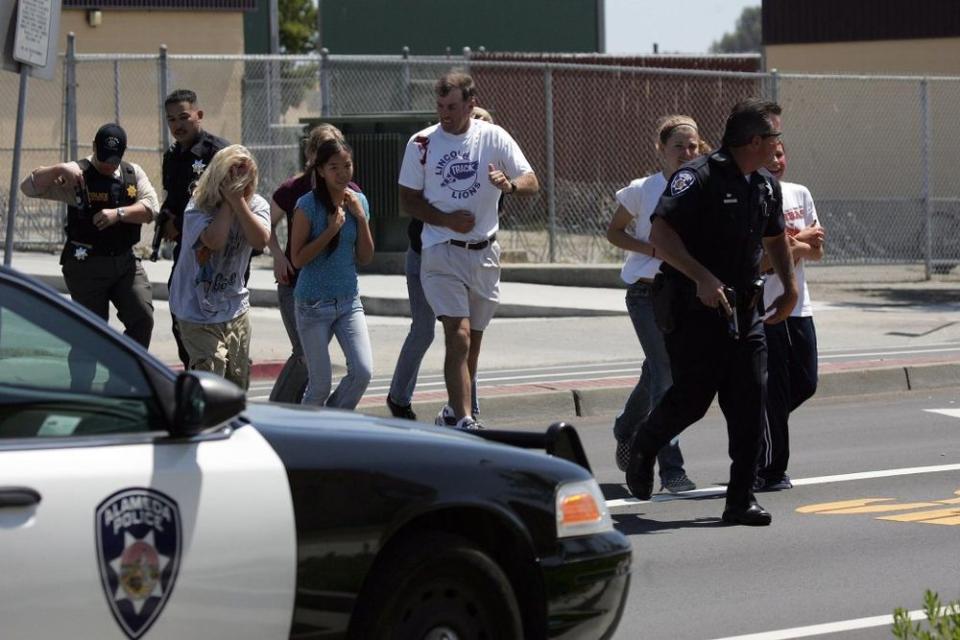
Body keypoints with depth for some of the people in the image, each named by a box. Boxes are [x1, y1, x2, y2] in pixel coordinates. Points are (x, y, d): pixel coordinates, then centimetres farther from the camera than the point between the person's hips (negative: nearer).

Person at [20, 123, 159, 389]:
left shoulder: (133, 173, 6)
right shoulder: (78, 175, -7)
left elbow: (151, 208, -7)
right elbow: (29, 187, -15)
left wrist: (119, 213, -23)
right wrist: (59, 169, -31)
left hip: (125, 260, 4)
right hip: (87, 265, -4)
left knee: (143, 319, -7)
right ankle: (81, 388, 12)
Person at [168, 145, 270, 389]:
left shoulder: (256, 205, -1)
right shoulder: (198, 207, -13)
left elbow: (260, 240, -20)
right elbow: (214, 241, -31)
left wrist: (238, 200, -22)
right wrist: (227, 202, -22)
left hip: (236, 307, 5)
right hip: (198, 309, -5)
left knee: (238, 385, 11)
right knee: (211, 372, -20)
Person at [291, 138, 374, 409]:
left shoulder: (358, 202, 4)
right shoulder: (308, 205, -10)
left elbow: (366, 258, 5)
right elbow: (298, 258, -13)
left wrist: (361, 218, -7)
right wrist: (332, 230, -18)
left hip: (349, 300, 4)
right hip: (313, 305, -4)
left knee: (363, 371, -9)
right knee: (320, 383, -1)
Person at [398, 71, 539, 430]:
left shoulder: (494, 138, 0)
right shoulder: (422, 143, -2)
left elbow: (532, 183, -3)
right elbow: (408, 200, 3)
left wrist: (509, 184, -27)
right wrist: (446, 219, -14)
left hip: (484, 252, 3)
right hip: (441, 253, -3)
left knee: (473, 339, 13)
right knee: (459, 336, -16)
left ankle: (454, 412, 31)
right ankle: (462, 422, -19)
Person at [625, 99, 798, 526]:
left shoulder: (765, 187, 12)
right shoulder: (698, 177, -14)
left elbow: (774, 238, 32)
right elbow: (660, 234, -23)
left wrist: (790, 287, 25)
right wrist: (702, 278, -31)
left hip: (743, 310, 7)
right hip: (694, 309, -7)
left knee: (749, 403, -2)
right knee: (692, 397, -5)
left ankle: (741, 500, 1)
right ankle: (642, 449, 26)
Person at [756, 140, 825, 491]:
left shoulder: (800, 195, 9)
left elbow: (816, 251, 8)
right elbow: (758, 259, -19)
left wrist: (791, 244, -13)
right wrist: (801, 239, -10)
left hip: (798, 306, 7)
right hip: (761, 308, -6)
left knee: (805, 384, 10)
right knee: (773, 389, -3)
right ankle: (771, 470, 6)